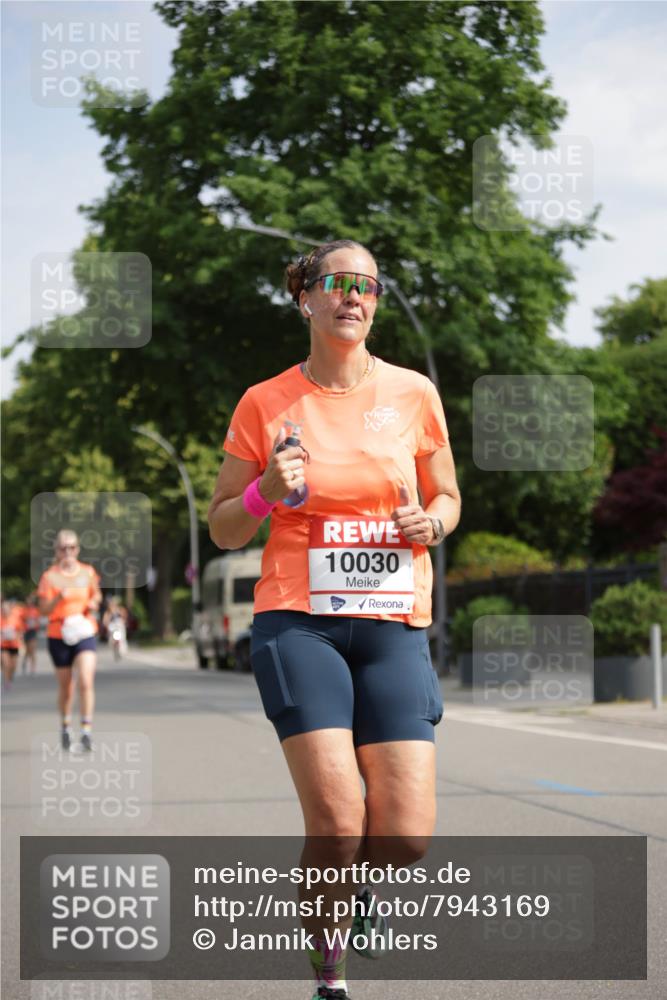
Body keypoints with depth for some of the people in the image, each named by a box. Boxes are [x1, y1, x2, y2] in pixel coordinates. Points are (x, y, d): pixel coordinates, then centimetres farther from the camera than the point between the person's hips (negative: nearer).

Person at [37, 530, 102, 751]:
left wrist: (94, 603, -1)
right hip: (58, 635, 0)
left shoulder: (88, 572, 4)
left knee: (86, 681, -16)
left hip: (85, 633, 0)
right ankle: (66, 726, 33)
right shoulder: (50, 576, -4)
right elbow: (44, 609, -7)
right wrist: (59, 597, -25)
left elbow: (96, 594, 21)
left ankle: (87, 731, -14)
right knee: (65, 685, 11)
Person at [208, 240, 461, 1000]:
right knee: (336, 822, -15)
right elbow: (223, 530, 8)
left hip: (395, 624, 2)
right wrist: (267, 492, -13)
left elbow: (447, 498, 18)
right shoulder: (265, 404, 2)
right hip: (299, 620, -2)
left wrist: (429, 523, -5)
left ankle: (355, 870, 29)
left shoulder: (413, 394, 7)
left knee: (405, 837, -8)